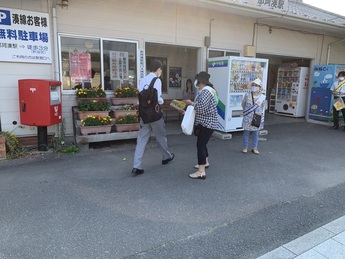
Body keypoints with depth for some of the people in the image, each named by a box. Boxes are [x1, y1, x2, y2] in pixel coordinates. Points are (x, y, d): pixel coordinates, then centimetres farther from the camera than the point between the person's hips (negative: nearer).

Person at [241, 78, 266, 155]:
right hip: (248, 118, -1)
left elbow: (263, 107, 12)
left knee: (256, 133, 10)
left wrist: (262, 113, 7)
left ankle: (254, 148, 21)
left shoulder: (262, 97, -2)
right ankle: (245, 147, 18)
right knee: (246, 133, 7)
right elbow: (243, 104, 9)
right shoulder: (247, 95, -7)